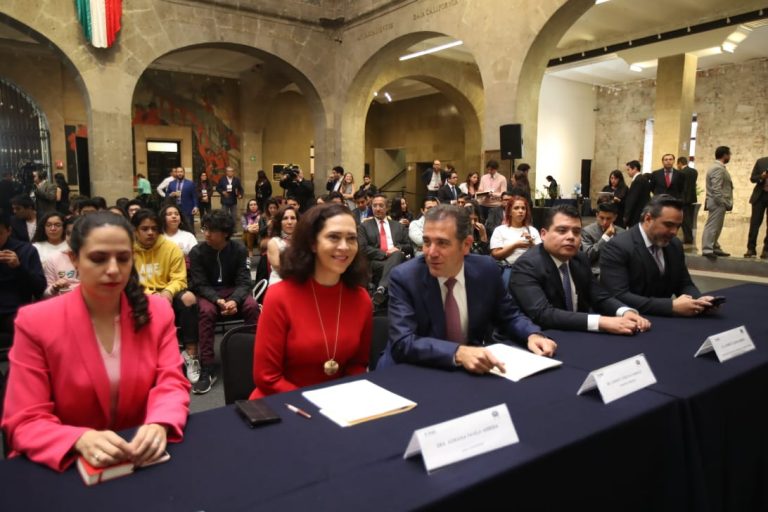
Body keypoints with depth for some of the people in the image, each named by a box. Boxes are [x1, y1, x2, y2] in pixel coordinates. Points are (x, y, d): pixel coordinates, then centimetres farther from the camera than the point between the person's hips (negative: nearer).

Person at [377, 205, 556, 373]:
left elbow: (509, 316, 10)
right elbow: (402, 342, -25)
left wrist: (532, 334, -11)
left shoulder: (486, 270, -5)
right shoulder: (404, 277, -16)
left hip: (472, 370, 3)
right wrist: (458, 353, -38)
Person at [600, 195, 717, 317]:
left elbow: (684, 284, 14)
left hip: (663, 319, 6)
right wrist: (672, 306, -27)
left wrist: (699, 300, -8)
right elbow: (618, 297, -24)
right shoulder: (618, 247, -17)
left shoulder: (675, 245, 6)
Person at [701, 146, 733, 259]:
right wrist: (724, 203, -20)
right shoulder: (718, 168, -16)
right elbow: (716, 189, -23)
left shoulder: (718, 167, 17)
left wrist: (726, 203, 15)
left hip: (718, 202, 10)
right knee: (712, 226, -9)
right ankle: (707, 250, -9)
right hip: (718, 203, -10)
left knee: (715, 227, 13)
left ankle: (714, 248, 18)